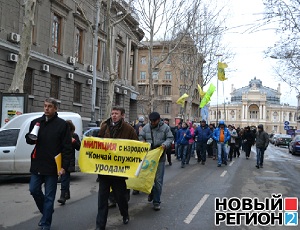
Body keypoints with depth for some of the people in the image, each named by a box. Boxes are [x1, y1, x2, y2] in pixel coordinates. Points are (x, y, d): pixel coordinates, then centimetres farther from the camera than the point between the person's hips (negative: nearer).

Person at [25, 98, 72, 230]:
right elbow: (28, 140, 17)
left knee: (49, 196, 3)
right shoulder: (36, 122, 8)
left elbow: (67, 147, -8)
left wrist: (64, 166, -14)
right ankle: (46, 211, 35)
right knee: (34, 190, 9)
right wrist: (30, 137, -8)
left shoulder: (62, 124, -6)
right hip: (37, 164, 5)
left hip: (52, 166, -4)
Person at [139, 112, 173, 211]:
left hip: (160, 157, -2)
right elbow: (140, 137, 11)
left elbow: (170, 138, 1)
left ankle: (156, 201, 9)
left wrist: (165, 144, -17)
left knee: (158, 180, 0)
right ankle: (151, 192, 39)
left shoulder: (165, 127, -1)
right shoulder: (146, 127, 4)